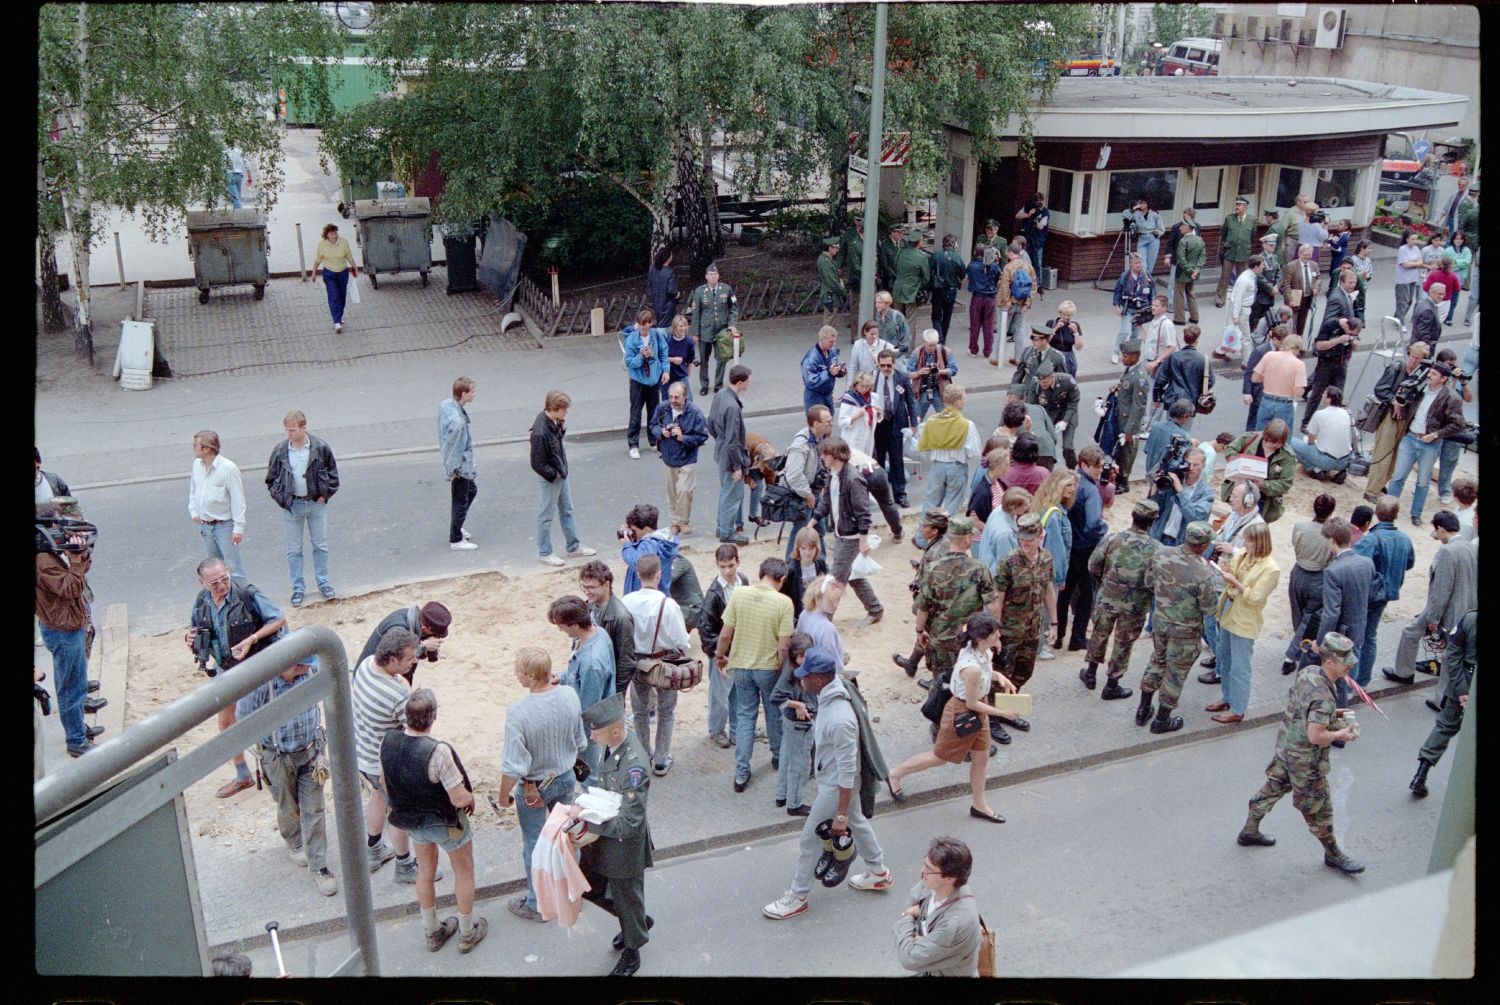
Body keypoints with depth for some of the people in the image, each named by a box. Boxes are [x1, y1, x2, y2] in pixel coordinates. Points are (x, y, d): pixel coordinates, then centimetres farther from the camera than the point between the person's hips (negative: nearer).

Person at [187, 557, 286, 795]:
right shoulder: (202, 602, -5)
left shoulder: (248, 596, -22)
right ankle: (242, 776, 32)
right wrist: (191, 638, -13)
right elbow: (197, 631, 11)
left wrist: (251, 639, -29)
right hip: (225, 668, 6)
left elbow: (279, 619, -18)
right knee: (226, 723, 14)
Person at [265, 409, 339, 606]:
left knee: (320, 545, 11)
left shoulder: (321, 447, -9)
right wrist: (281, 498, -5)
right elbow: (271, 479, 5)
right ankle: (297, 588, 18)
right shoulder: (280, 450, -7)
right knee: (293, 549, 7)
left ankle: (323, 583, 26)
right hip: (292, 505, 1)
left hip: (316, 503, 0)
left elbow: (333, 473, 1)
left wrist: (324, 495, -4)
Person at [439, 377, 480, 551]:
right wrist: (452, 472, -16)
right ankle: (456, 540, 27)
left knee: (472, 490, 29)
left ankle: (456, 526, 44)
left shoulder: (446, 405, -6)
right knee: (460, 503, 9)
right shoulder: (457, 421, -34)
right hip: (460, 467, -10)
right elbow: (452, 447, -27)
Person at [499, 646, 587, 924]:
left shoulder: (518, 711, -34)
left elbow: (513, 766, -27)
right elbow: (581, 743, -2)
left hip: (533, 787, -5)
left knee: (534, 845, 16)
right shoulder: (570, 696, -18)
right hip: (565, 778, 5)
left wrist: (504, 795, -9)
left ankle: (537, 905, 33)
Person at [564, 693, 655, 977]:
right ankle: (638, 922, 45)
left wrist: (585, 817, -29)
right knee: (588, 888, 23)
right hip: (602, 838, 8)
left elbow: (628, 823, -32)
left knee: (627, 899, 16)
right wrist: (587, 807, -2)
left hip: (624, 846, -8)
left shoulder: (634, 766, -36)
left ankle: (632, 954, 43)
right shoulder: (617, 743, -9)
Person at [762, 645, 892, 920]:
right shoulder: (828, 698, -9)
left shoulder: (839, 720, -38)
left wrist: (840, 815, -25)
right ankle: (879, 872, 47)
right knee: (857, 822, 27)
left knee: (810, 838, 5)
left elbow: (847, 772, -31)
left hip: (835, 786, -9)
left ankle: (797, 897, 23)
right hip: (834, 780, 9)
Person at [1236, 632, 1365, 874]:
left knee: (1273, 787, 24)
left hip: (1285, 745, 9)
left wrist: (1333, 717, 8)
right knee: (1318, 806, 10)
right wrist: (1340, 735, -14)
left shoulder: (1308, 672, -4)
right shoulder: (1322, 697, -31)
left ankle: (1249, 832, 39)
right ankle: (1333, 854, 29)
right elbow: (1315, 736, -31)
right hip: (1305, 759, -9)